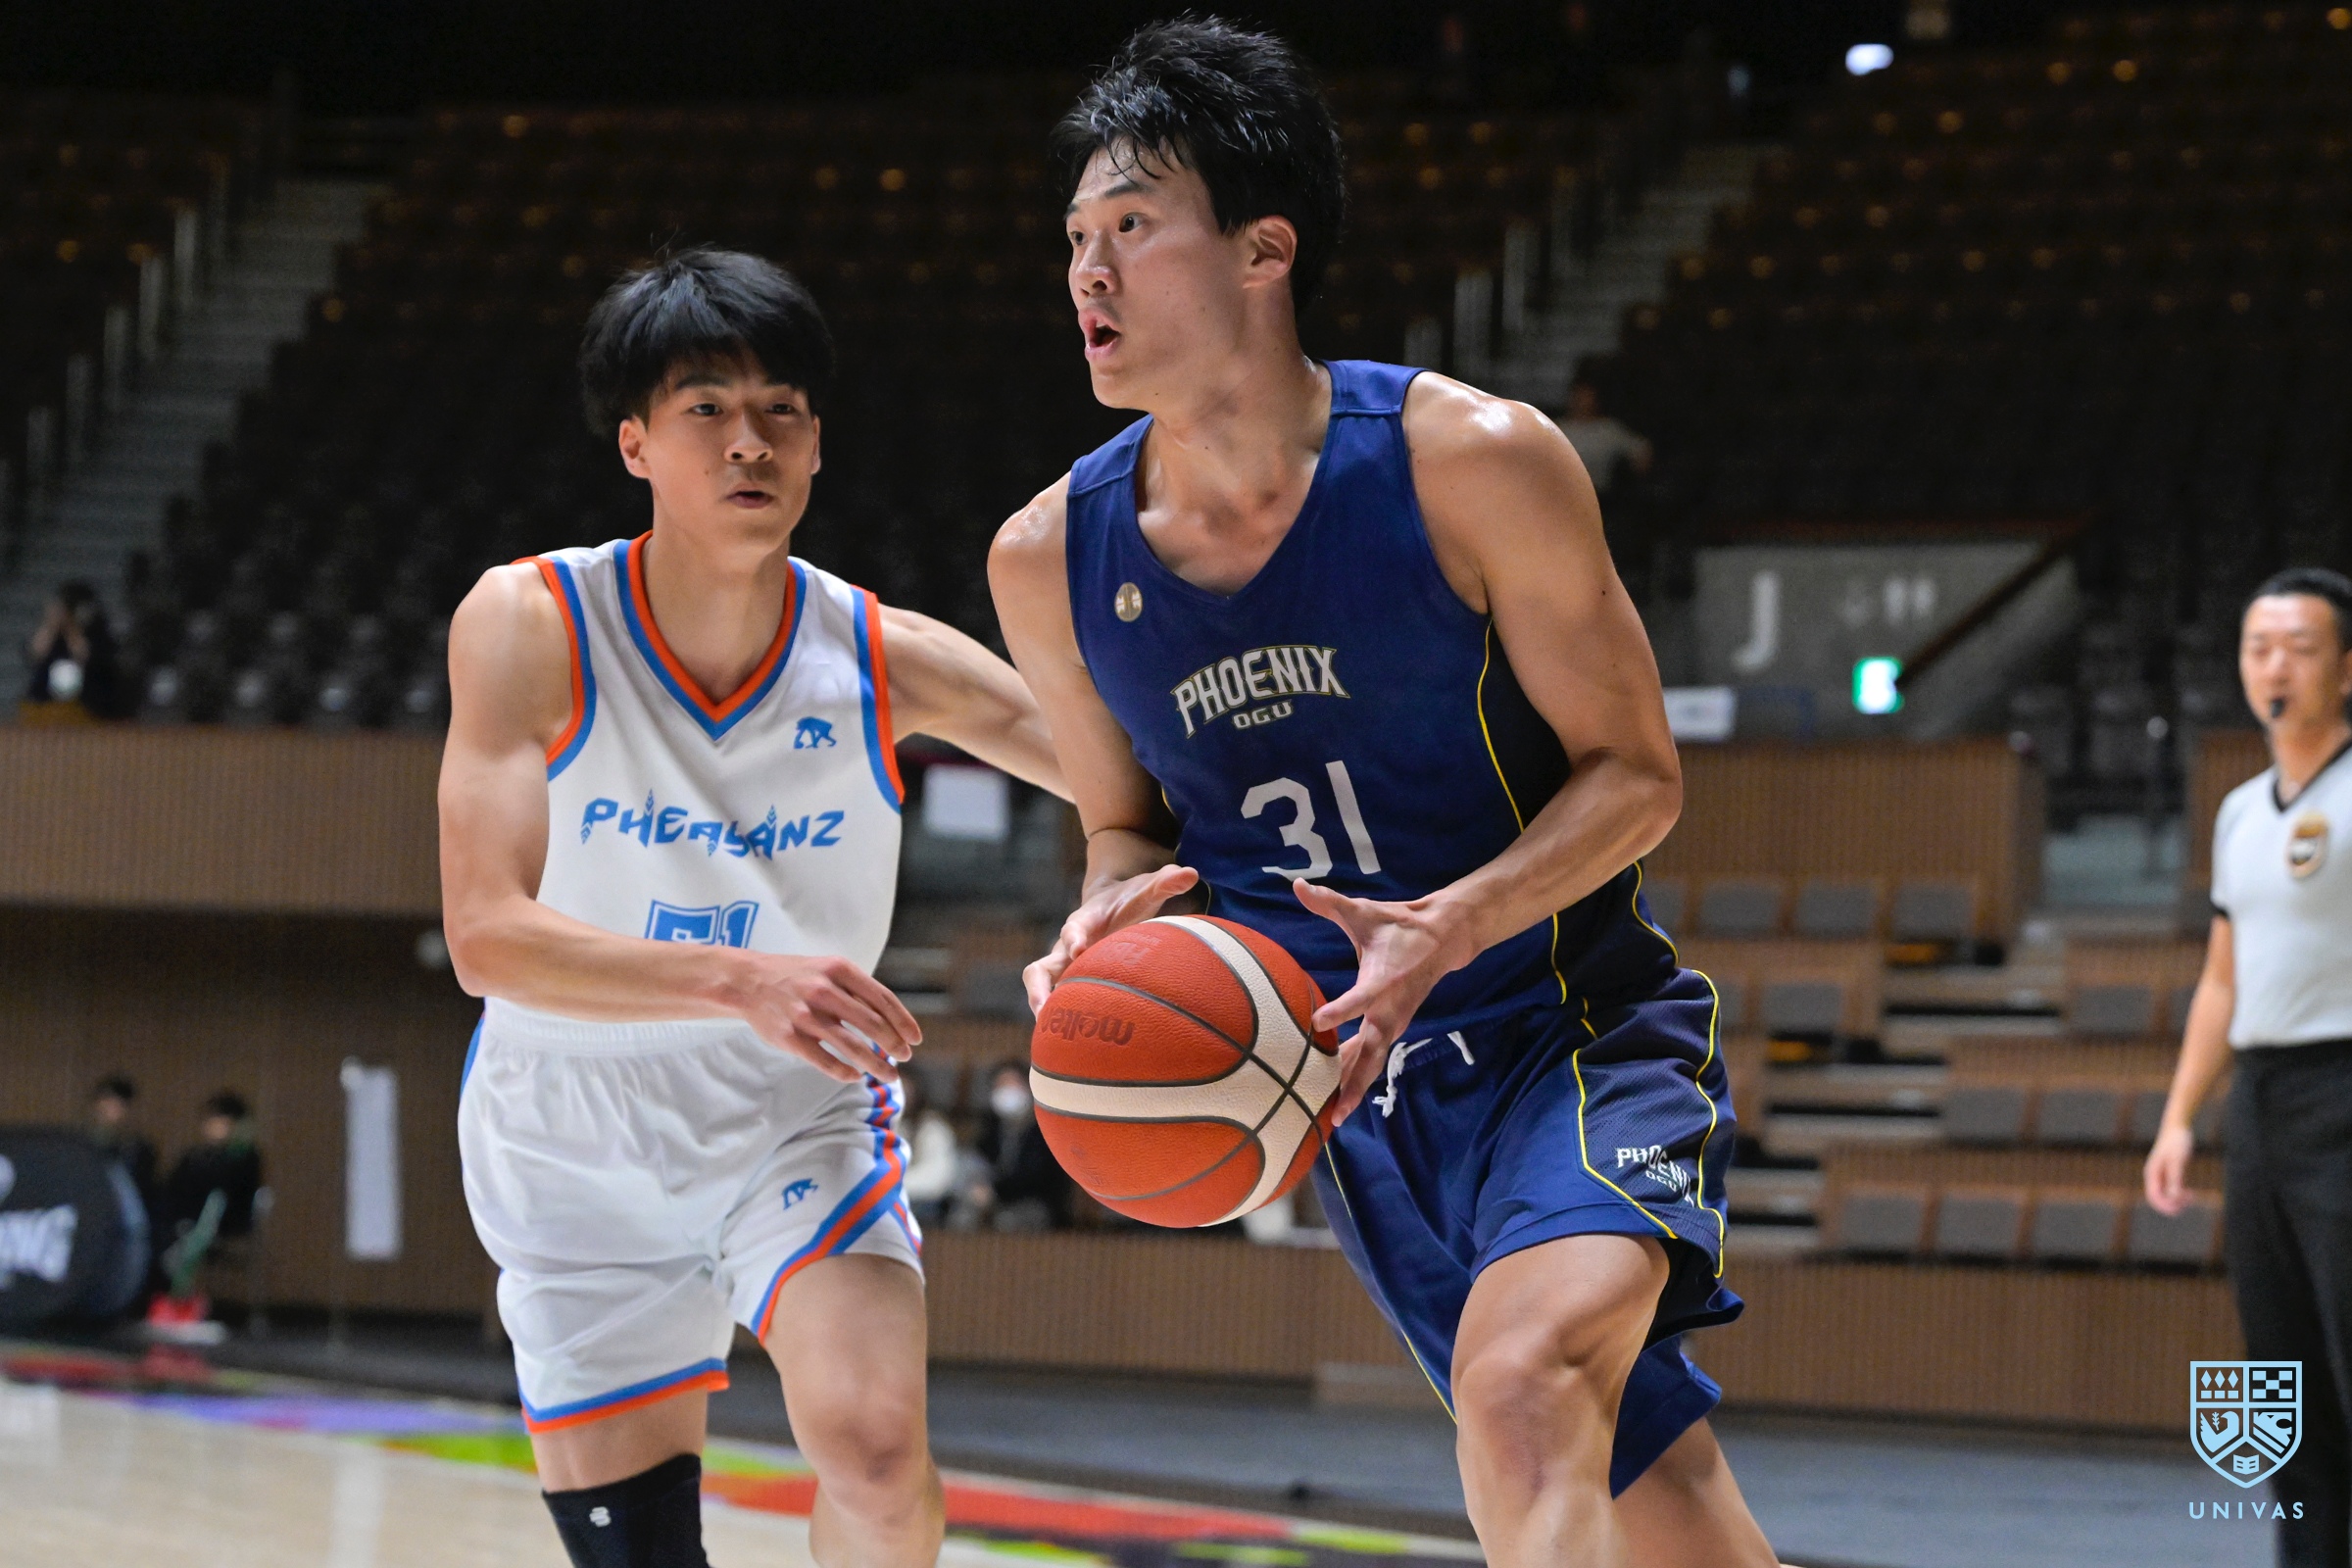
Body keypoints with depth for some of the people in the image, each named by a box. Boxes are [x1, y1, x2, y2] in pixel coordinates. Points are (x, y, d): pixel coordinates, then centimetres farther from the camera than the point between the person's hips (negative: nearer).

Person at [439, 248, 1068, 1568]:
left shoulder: (886, 660, -14)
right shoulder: (528, 626, -19)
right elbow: (488, 936, -28)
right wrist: (743, 981, -42)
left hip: (803, 1117, 0)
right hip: (576, 1148, 0)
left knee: (876, 1449, -24)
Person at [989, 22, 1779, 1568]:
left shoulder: (1473, 464, -16)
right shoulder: (1052, 559, -3)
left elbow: (1635, 771, -11)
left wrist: (1448, 927, -27)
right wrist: (1114, 914, -13)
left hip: (1573, 1031, -4)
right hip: (1360, 1086, 4)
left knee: (1521, 1381, -32)